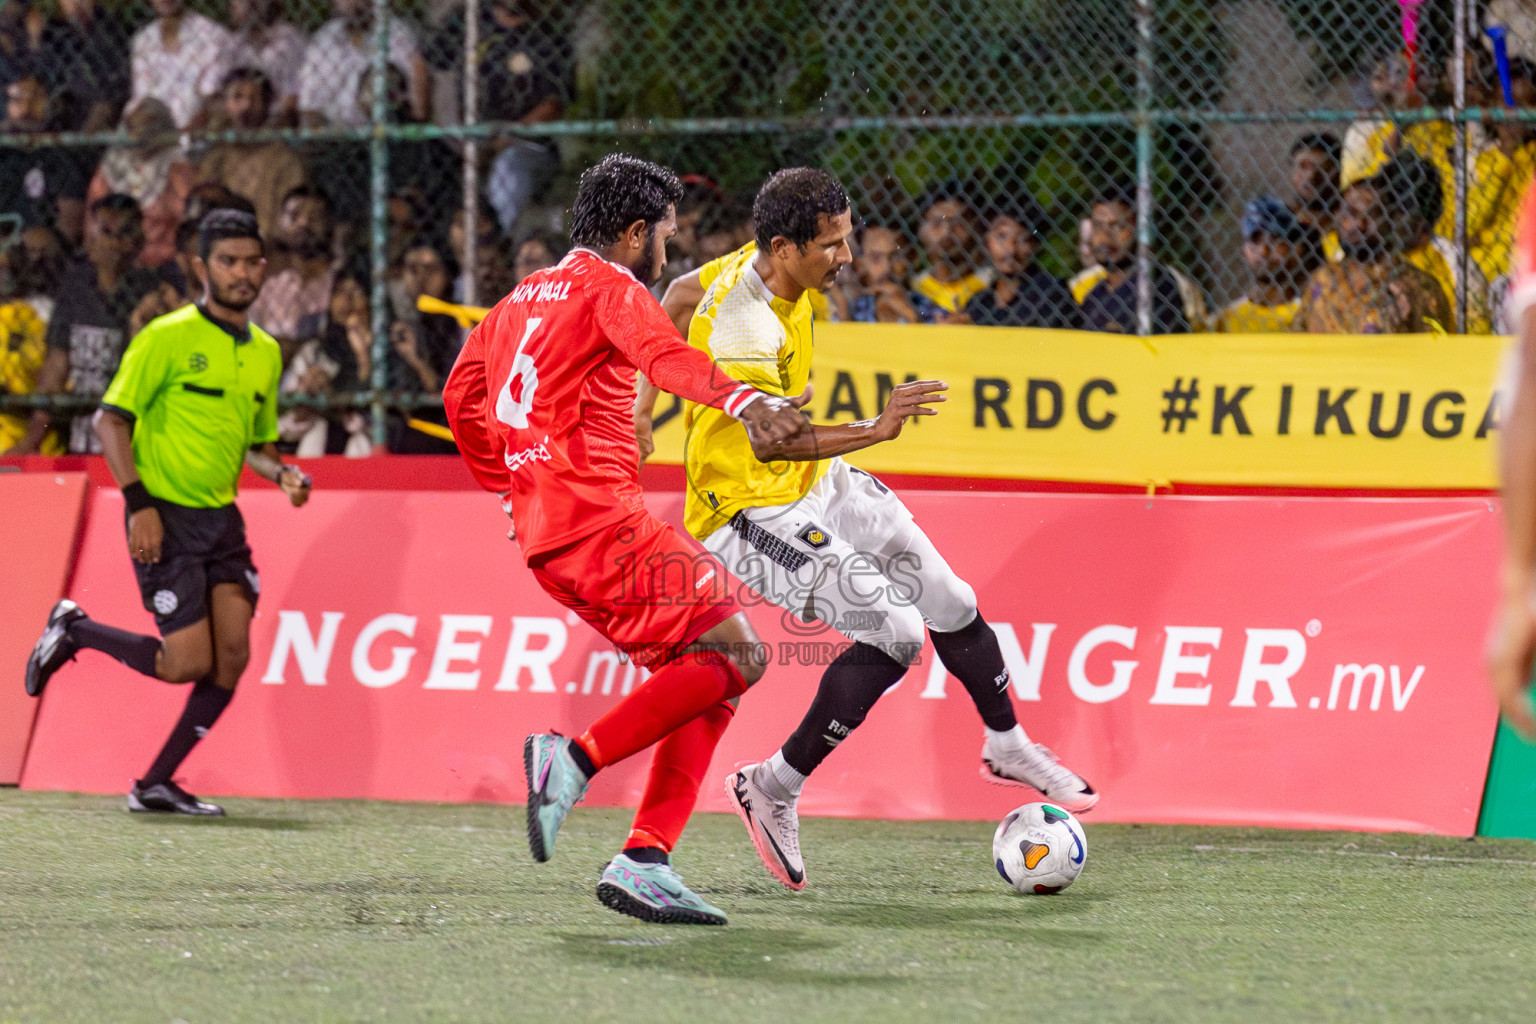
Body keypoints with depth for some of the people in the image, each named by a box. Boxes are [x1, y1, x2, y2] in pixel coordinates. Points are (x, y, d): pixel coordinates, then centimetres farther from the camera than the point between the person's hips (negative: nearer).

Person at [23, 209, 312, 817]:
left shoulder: (265, 352, 11)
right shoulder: (168, 337, -10)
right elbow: (110, 419, -10)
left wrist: (283, 474, 1)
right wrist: (139, 504, -17)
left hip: (222, 517, 7)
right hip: (165, 517, -7)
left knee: (232, 657, -5)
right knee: (187, 663, -11)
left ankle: (155, 785, 7)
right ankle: (73, 631, 14)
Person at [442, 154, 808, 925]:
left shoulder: (523, 298, 23)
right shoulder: (609, 287, -4)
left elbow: (463, 396, 32)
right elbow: (664, 355, -25)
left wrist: (510, 490, 38)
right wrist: (744, 401, -41)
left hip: (547, 539, 9)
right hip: (600, 516, -9)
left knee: (704, 674, 8)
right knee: (733, 652, -12)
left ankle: (644, 863, -2)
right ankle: (576, 760, -19)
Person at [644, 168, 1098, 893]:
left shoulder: (758, 265, -3)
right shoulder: (743, 323, -32)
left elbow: (683, 291, 17)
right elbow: (767, 439, -42)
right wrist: (874, 429, -50)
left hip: (814, 480, 9)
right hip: (751, 507, -9)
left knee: (949, 601, 12)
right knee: (895, 631, -18)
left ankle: (1008, 747, 36)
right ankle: (773, 790, -6)